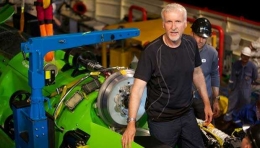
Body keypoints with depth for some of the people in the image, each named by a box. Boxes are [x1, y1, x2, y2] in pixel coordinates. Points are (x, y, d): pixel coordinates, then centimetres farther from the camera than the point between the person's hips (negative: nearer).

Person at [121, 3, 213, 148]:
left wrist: (207, 102, 13)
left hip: (188, 114, 5)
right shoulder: (152, 51, -20)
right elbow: (138, 87, -23)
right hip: (161, 120, -5)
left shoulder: (191, 43, -4)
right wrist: (131, 122, -31)